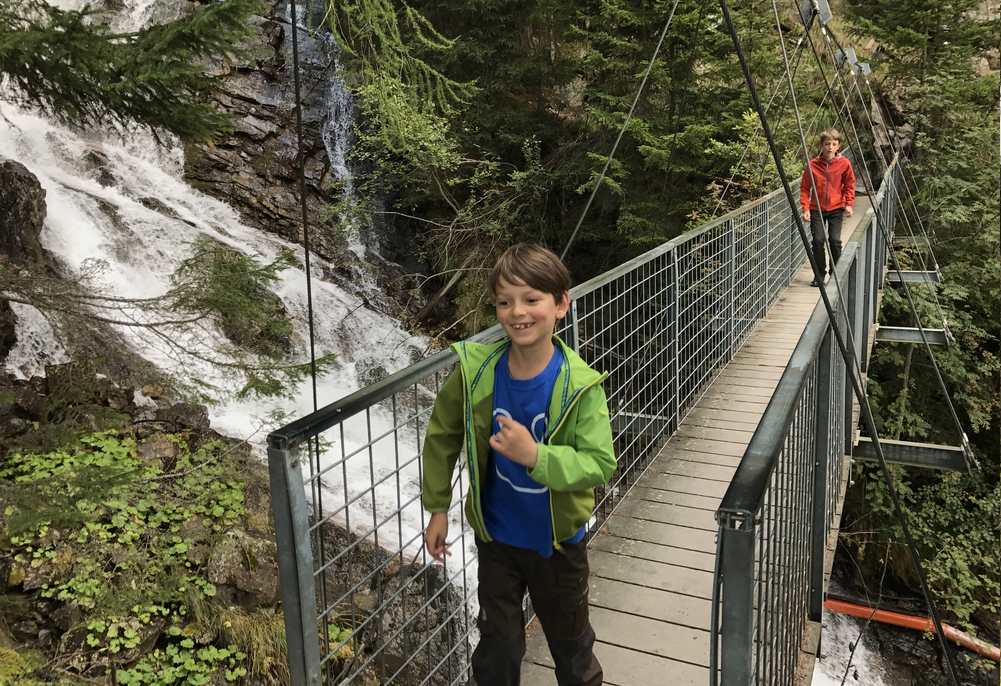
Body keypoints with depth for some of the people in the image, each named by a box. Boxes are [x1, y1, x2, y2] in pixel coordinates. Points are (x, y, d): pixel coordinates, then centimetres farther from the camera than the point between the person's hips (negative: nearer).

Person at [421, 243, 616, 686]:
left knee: (570, 640, 24)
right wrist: (437, 507, 2)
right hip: (496, 536, 2)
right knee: (497, 647, 21)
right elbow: (442, 436, -2)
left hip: (557, 539, -1)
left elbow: (601, 464, -24)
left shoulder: (580, 386, -23)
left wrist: (536, 456, -38)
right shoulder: (476, 371, -17)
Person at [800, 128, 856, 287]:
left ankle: (836, 273, 11)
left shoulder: (844, 163, -4)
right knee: (818, 240, -7)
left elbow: (849, 185, 4)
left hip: (836, 208, 0)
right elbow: (805, 187, -1)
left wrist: (849, 204, -6)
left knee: (835, 240, -7)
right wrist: (805, 208, -8)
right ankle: (819, 274, 8)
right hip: (817, 209, 0)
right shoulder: (812, 164, -6)